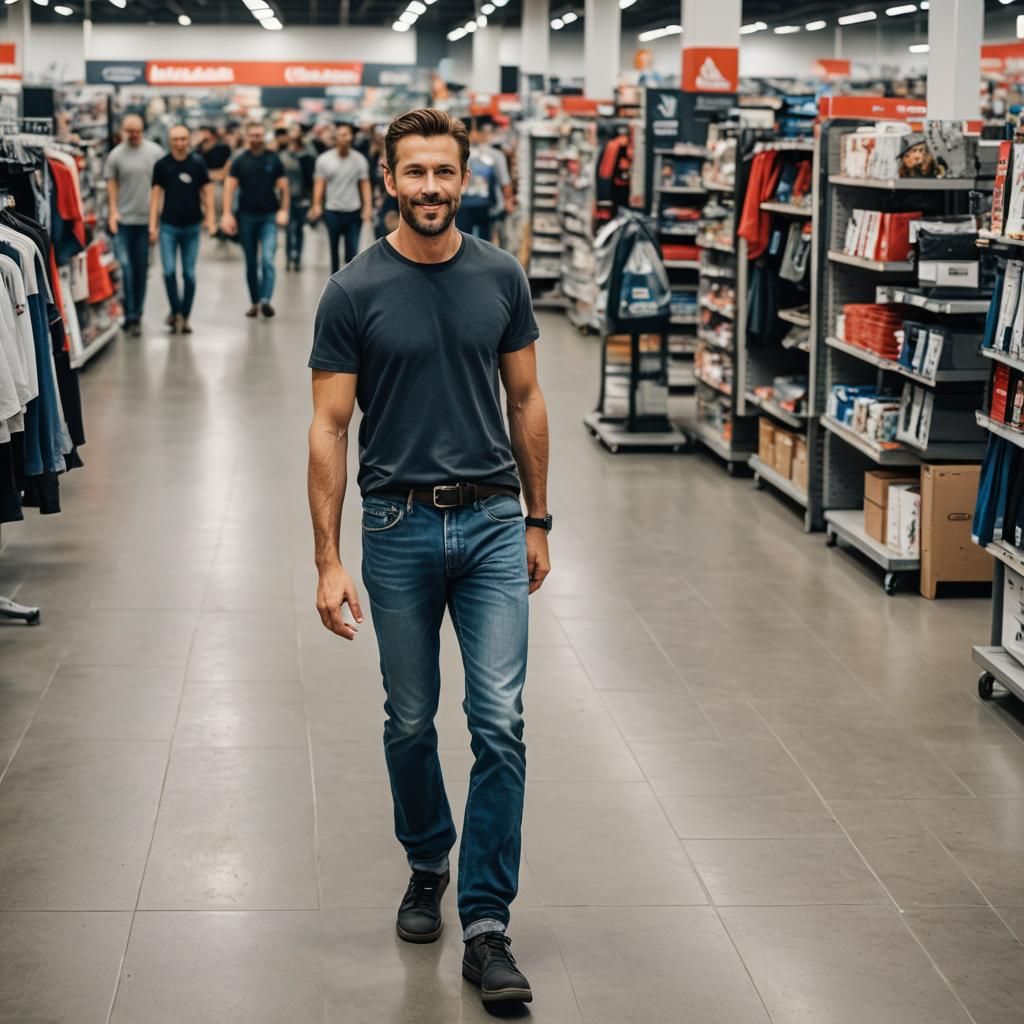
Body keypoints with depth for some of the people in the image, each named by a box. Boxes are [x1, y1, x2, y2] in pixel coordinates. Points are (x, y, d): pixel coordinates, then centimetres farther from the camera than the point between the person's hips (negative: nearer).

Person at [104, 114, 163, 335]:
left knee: (141, 269, 8)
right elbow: (111, 183, 3)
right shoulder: (115, 155, -1)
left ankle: (136, 314, 18)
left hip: (146, 218, 2)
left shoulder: (155, 152, 2)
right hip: (123, 219, -2)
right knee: (124, 266, -8)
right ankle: (130, 315, -3)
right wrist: (113, 211, -4)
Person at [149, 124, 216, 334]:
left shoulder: (197, 163, 0)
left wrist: (210, 219, -6)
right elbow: (156, 194, 2)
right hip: (168, 226, 0)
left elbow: (207, 191, 3)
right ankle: (176, 311, 9)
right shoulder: (162, 165, 0)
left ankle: (184, 317, 13)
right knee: (169, 270, -8)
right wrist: (152, 224, -2)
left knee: (189, 273, 4)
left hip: (191, 225, 0)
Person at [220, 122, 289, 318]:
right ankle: (254, 302, 17)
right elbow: (230, 187, 0)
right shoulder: (240, 161, 3)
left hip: (269, 216, -2)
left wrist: (283, 210, -6)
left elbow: (283, 186, 4)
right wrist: (227, 214, -9)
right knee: (251, 263, 9)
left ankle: (265, 300, -21)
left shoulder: (273, 159, 2)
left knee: (268, 260, -15)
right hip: (246, 216, 2)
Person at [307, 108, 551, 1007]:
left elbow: (526, 401, 10)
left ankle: (486, 924, -1)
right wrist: (329, 560, -9)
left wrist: (537, 520, 10)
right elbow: (329, 428, -5)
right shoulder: (354, 292, -5)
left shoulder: (501, 277, 2)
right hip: (398, 527, -1)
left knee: (499, 723, -6)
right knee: (411, 721, 12)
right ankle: (427, 867, 37)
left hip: (492, 524, 1)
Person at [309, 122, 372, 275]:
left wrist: (368, 207, -10)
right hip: (332, 211, 0)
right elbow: (319, 183, -3)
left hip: (354, 211, 0)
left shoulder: (359, 159, 1)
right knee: (334, 250, 11)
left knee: (352, 252, -3)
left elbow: (365, 184, 0)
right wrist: (316, 205, -16)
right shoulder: (324, 159, -1)